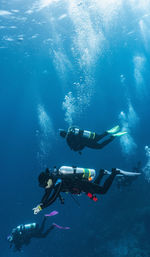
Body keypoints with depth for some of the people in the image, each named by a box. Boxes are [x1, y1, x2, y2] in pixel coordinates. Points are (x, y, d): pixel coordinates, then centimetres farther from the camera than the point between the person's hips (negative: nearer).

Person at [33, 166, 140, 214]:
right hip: (79, 183, 8)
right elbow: (47, 193, 2)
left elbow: (53, 198, -41)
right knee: (95, 185, 32)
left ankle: (114, 173, 14)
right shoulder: (52, 180, -10)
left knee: (103, 190, 4)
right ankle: (102, 172, 41)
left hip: (84, 184, -8)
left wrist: (41, 207, -38)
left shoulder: (58, 182, -34)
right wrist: (40, 204, -11)